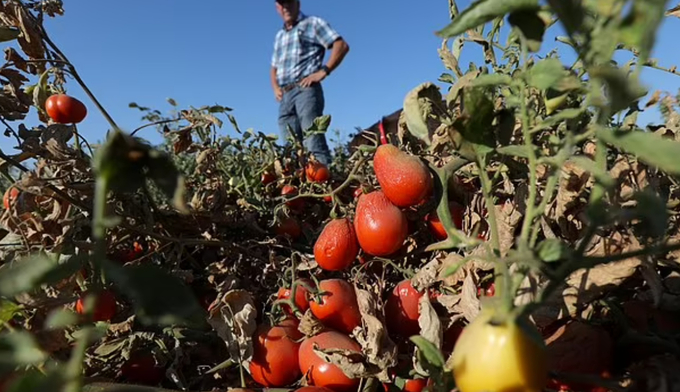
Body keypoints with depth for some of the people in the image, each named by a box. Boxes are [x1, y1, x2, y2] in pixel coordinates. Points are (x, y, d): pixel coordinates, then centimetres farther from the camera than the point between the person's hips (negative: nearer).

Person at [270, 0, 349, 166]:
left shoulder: (313, 23, 8)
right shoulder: (279, 36, 27)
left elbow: (342, 45, -2)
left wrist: (323, 71, -11)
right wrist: (276, 88, 14)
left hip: (305, 90, -6)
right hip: (285, 96, 7)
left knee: (314, 145, -18)